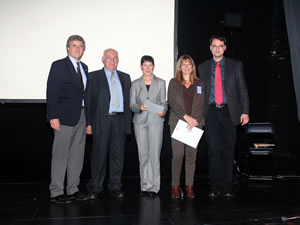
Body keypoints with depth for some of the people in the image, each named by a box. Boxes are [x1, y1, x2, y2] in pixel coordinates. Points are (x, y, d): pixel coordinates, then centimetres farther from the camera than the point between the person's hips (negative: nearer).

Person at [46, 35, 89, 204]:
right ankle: (56, 192, 9)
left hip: (81, 116, 7)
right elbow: (52, 92, -10)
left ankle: (73, 189, 21)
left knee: (77, 155, 11)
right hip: (65, 116, -7)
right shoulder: (59, 65, -3)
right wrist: (53, 116, -17)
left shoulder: (84, 67, 15)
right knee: (60, 155, -1)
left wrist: (88, 116, 8)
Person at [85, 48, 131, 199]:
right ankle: (95, 188, 14)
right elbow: (88, 101, 1)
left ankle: (115, 187, 20)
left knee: (118, 155, 8)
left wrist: (128, 121, 6)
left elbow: (128, 100, 13)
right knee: (99, 155, 1)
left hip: (120, 121, 3)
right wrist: (88, 123, -7)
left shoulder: (125, 77, 15)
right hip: (101, 121, -3)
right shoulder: (93, 77, 5)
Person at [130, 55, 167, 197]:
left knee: (154, 154, -6)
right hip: (140, 121, 1)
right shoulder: (135, 84, 10)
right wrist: (140, 107, -15)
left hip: (155, 121, -1)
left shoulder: (161, 83, 9)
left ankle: (154, 186, 4)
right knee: (143, 154, 3)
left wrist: (163, 110, -14)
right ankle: (145, 185, 13)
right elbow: (132, 105, 6)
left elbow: (163, 102, 7)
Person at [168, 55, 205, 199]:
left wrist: (195, 120, -9)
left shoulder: (199, 84, 14)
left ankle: (189, 186, 9)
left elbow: (202, 105, 6)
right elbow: (172, 102, -2)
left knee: (191, 154, 2)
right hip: (177, 122, -2)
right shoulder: (173, 83, 9)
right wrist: (186, 116, -12)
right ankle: (175, 186, 3)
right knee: (177, 154, -5)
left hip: (195, 124, 2)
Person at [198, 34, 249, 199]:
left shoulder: (235, 65, 9)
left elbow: (242, 89, 7)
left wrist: (245, 111, -3)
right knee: (213, 150, -1)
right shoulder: (202, 67, 12)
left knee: (228, 150, 3)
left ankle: (227, 188, 13)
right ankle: (215, 187, 10)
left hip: (228, 112, 0)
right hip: (210, 113, 0)